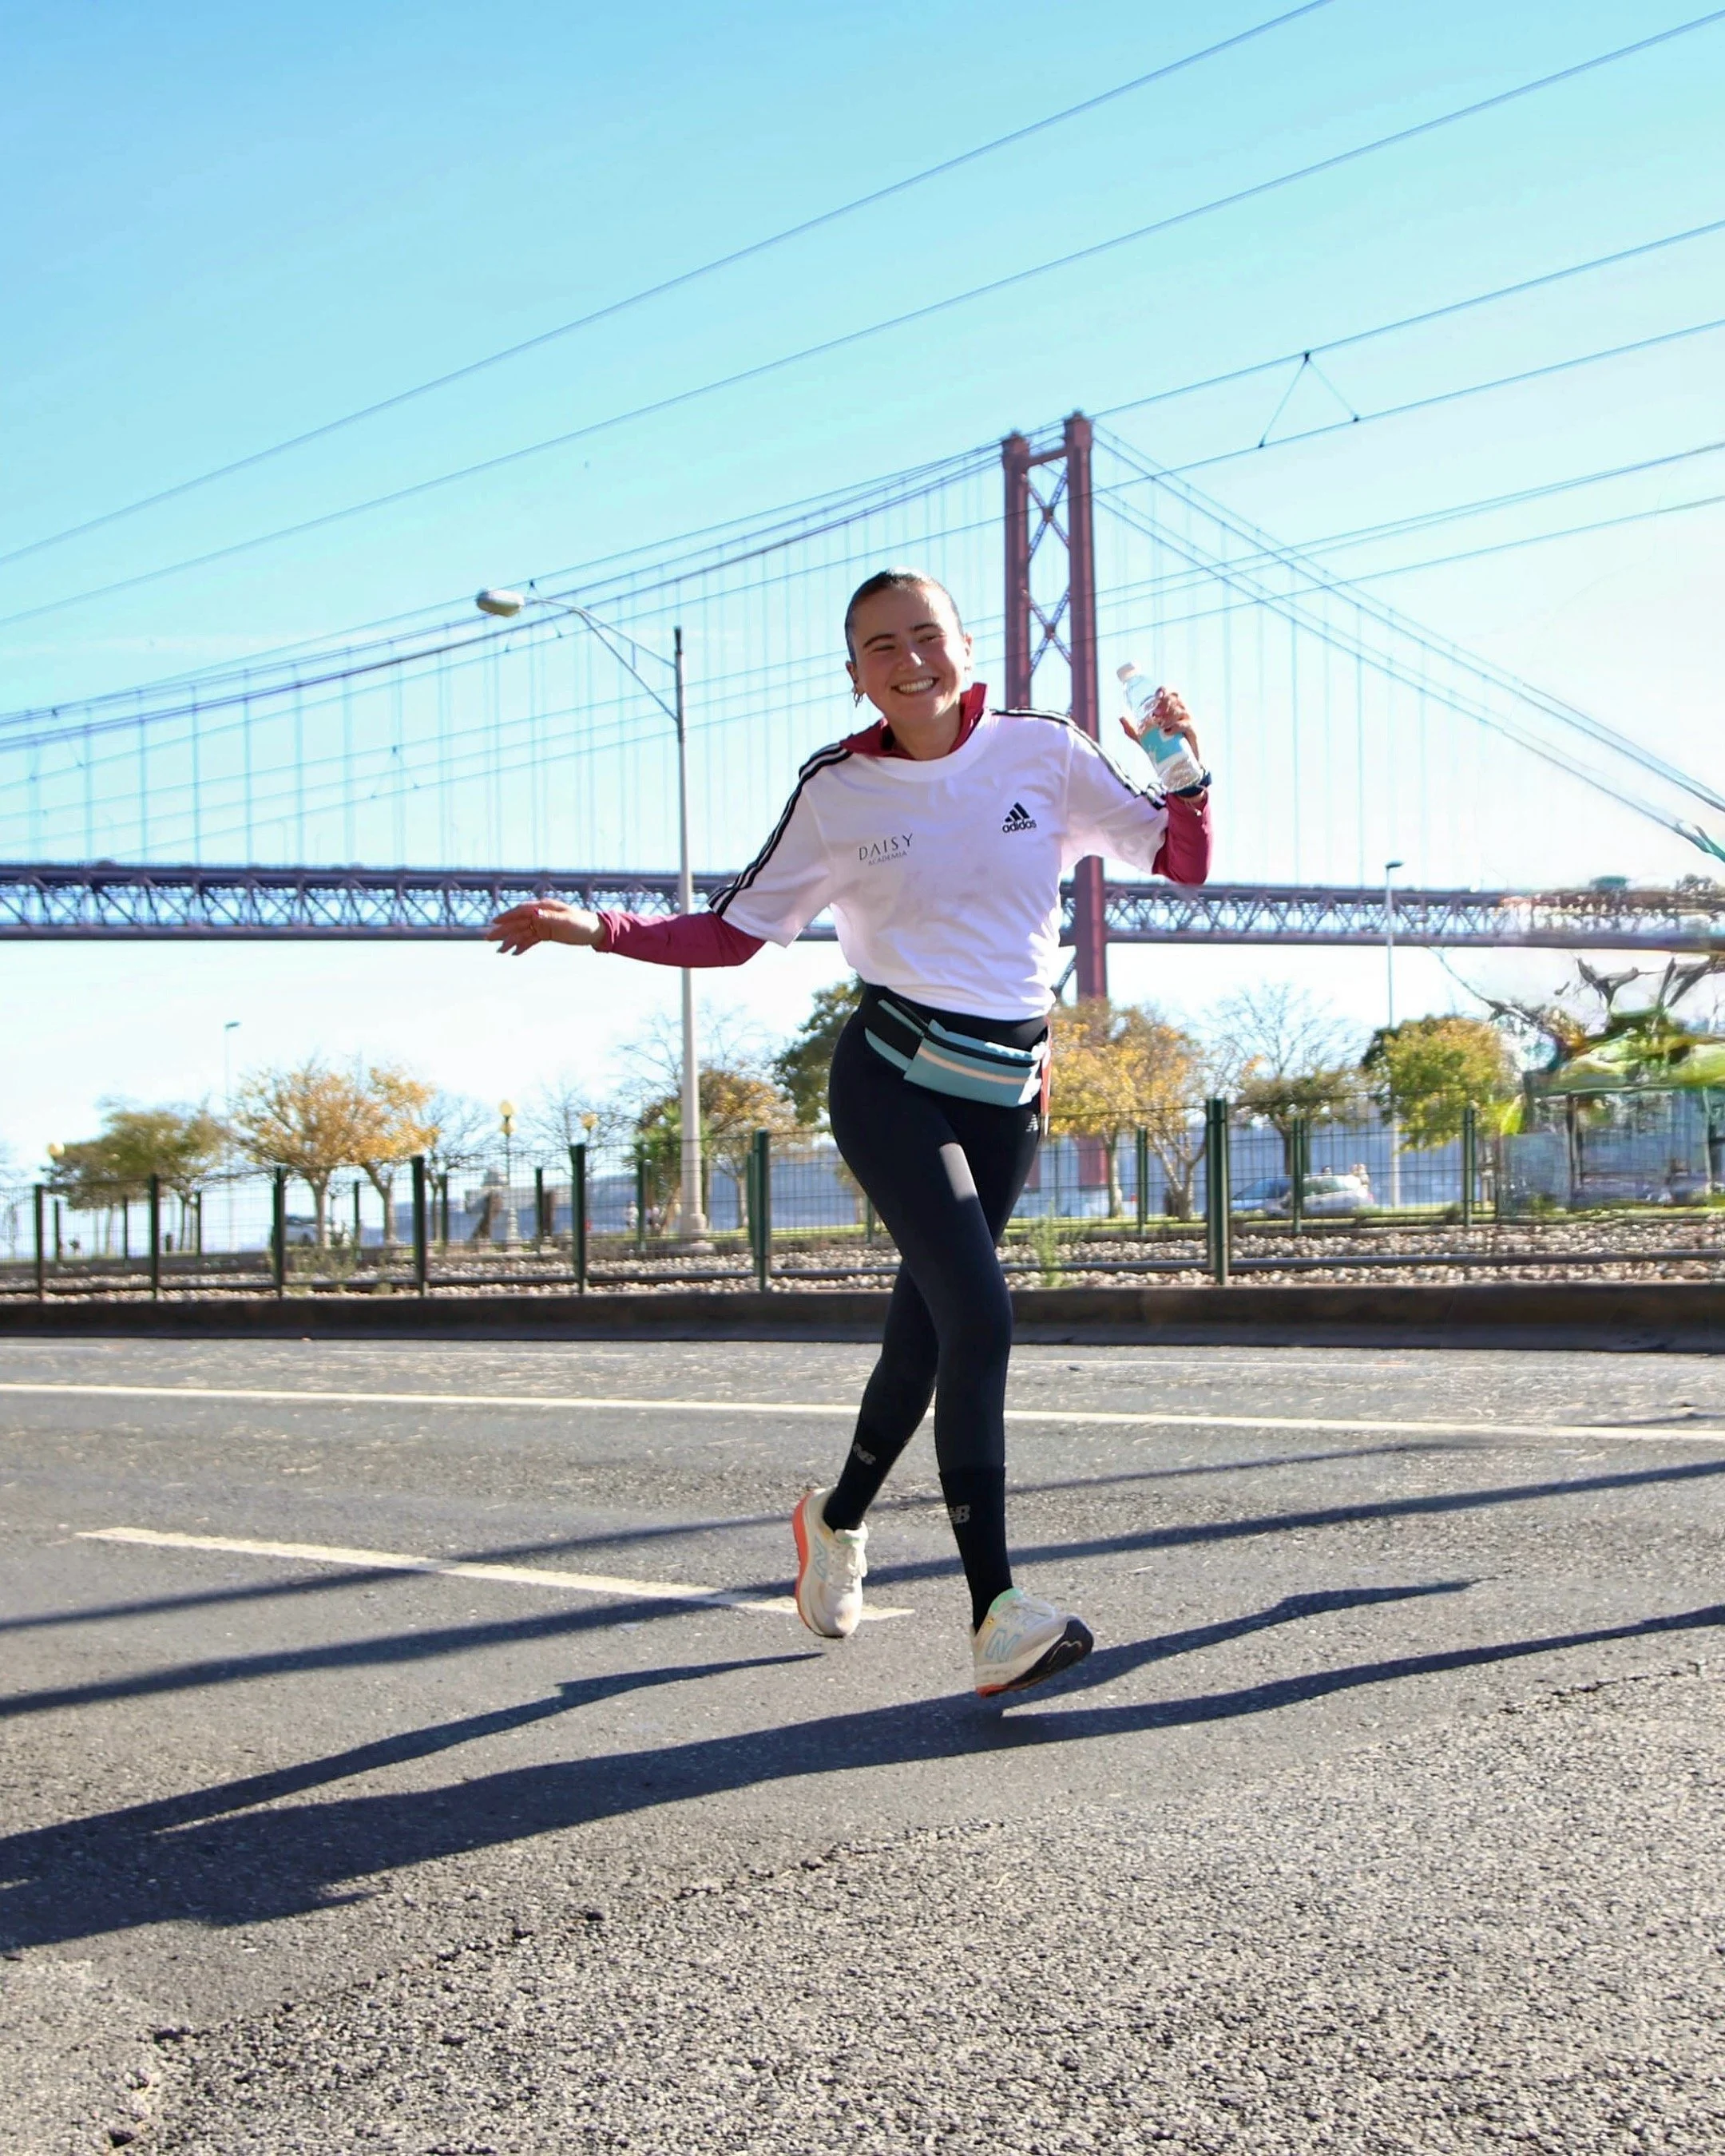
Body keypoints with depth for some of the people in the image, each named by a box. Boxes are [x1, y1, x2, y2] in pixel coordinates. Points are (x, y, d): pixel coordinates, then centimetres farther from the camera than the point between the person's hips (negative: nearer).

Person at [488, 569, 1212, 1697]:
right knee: (980, 1317, -21)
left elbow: (1184, 863, 5)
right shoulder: (836, 792, -1)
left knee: (929, 1330, 11)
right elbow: (735, 930, 6)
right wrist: (598, 928, -5)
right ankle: (997, 1612, -21)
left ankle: (839, 1517, 39)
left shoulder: (1043, 751, 1)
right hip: (893, 1080, -3)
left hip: (1009, 1089, 3)